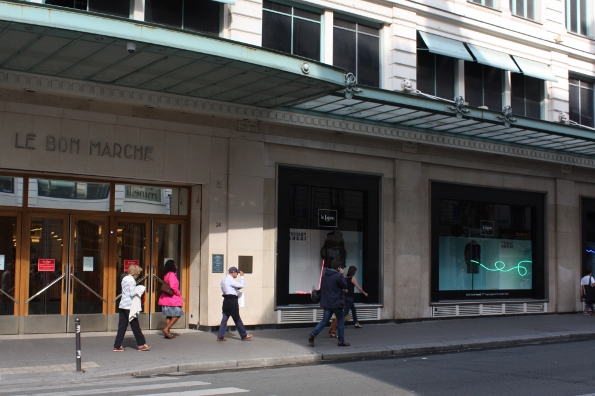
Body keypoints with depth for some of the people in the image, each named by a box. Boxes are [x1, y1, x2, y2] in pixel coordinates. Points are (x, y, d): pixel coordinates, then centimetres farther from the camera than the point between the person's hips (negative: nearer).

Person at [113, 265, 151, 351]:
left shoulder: (124, 279, 14)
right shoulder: (131, 280, -13)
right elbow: (132, 293, -17)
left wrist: (137, 289, 11)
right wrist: (139, 290, -3)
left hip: (123, 305, 8)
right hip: (130, 306, -8)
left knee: (122, 326, 7)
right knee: (135, 326, 1)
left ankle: (117, 346, 6)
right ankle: (141, 345, 9)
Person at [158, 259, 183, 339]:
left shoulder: (167, 275, 14)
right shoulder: (172, 274, -14)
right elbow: (173, 286, -24)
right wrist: (179, 293, -10)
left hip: (166, 298, 9)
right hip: (172, 298, -9)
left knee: (169, 315, 11)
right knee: (177, 315, -6)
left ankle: (167, 333, 11)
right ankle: (166, 329, -12)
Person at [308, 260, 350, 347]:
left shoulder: (325, 275, 7)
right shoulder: (337, 276, -17)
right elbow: (345, 285, -6)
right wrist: (342, 275, 1)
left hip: (326, 303, 6)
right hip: (336, 303, -6)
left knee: (324, 321, 9)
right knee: (341, 322, 9)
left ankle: (313, 334, -10)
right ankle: (341, 341, 13)